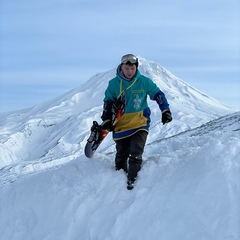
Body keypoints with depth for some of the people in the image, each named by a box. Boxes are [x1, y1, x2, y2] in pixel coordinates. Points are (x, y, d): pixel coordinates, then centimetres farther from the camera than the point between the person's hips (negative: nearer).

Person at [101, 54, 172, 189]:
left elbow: (158, 95, 2)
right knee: (121, 156, 12)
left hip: (140, 124, -2)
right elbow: (108, 103, 5)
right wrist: (107, 120, -3)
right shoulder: (114, 84, -2)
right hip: (121, 125, 2)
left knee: (135, 155, -12)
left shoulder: (144, 81, -5)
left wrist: (165, 111, -6)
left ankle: (132, 180, 0)